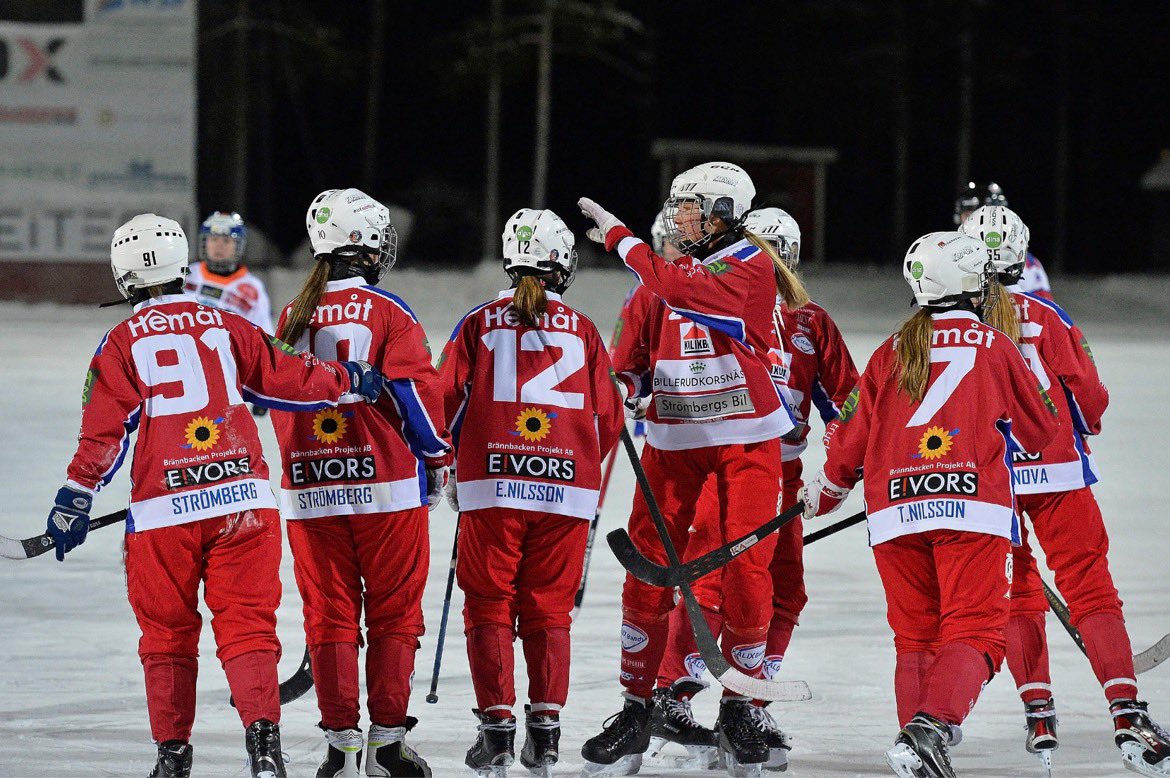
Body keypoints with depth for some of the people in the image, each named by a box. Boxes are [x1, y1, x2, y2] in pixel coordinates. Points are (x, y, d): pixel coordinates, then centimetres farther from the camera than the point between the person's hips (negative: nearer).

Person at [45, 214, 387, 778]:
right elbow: (287, 380, 13)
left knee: (167, 631, 12)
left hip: (162, 510, -1)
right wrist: (348, 380, 30)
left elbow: (104, 434, -2)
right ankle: (262, 733, -15)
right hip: (242, 497, 1)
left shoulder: (122, 344, 2)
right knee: (246, 622, 3)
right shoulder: (226, 328, 8)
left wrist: (75, 502, 5)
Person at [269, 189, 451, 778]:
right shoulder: (389, 313, -7)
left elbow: (277, 400, 13)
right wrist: (436, 458, 4)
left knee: (329, 614, 7)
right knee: (394, 611, 6)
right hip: (385, 484, -3)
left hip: (308, 488, 3)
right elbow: (417, 393, -10)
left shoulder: (291, 319, 6)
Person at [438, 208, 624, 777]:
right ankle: (545, 732, 7)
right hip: (567, 488, 1)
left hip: (491, 482, -1)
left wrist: (448, 467, 17)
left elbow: (447, 400, 2)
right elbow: (608, 419, 8)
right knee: (549, 607, 10)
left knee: (489, 603, 5)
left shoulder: (479, 324, 4)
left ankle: (495, 727, -1)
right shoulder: (582, 330, 7)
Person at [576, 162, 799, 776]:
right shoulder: (666, 273, 12)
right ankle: (636, 710, 4)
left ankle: (738, 708, 11)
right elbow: (639, 355, 18)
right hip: (673, 439, 5)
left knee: (747, 573, -5)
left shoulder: (752, 266, -9)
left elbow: (687, 291, -27)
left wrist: (618, 238, -21)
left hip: (747, 438, -5)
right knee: (648, 570, -3)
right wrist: (621, 385, -3)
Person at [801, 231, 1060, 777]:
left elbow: (850, 438, 13)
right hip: (973, 509, -3)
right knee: (973, 632, -7)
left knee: (915, 636, 14)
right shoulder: (993, 347, 6)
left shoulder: (892, 353, 12)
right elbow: (1040, 429, 16)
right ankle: (930, 728, -30)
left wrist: (822, 494, 30)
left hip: (896, 516, 3)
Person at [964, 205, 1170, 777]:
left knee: (1016, 596, 14)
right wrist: (1082, 428, 22)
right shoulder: (1047, 317, -3)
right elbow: (1090, 399, -1)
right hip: (1057, 472, -1)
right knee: (1089, 589, -2)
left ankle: (1039, 715, 6)